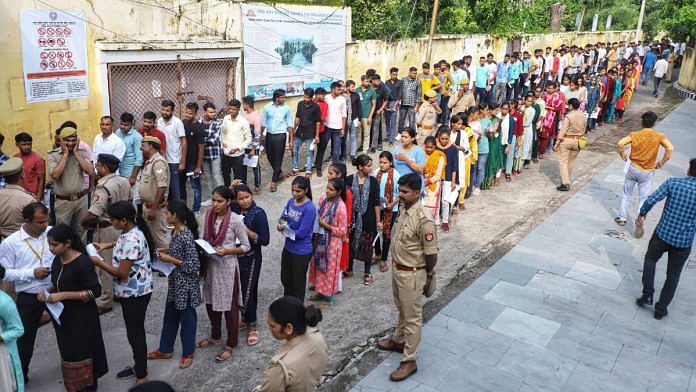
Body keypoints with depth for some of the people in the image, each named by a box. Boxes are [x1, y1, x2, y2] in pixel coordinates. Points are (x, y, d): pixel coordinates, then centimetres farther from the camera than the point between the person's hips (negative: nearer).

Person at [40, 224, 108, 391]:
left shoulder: (82, 263, -23)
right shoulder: (57, 259, 0)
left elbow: (95, 291, -22)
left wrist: (63, 295, -25)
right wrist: (47, 291, -4)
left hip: (81, 318, -7)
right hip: (62, 316, 7)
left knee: (80, 355, 4)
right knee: (68, 353, 19)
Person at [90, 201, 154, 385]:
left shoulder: (131, 240, -29)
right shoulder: (129, 231, 1)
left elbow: (121, 273, -25)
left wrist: (98, 262, -14)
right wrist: (107, 245, 11)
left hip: (135, 293, -10)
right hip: (131, 291, 10)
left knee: (135, 332, 3)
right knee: (134, 330, 22)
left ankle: (142, 377, 17)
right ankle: (138, 366, 38)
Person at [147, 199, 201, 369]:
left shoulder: (186, 236, -25)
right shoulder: (175, 232, 2)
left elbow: (194, 265, -25)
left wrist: (170, 259, -21)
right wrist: (166, 252, 2)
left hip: (186, 284, -9)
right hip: (175, 282, 9)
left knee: (187, 317, 9)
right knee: (170, 316, 21)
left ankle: (188, 353, 27)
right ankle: (165, 349, 37)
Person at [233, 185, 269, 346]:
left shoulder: (258, 214, -15)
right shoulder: (234, 210, -1)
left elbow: (265, 240, -17)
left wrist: (247, 231, -26)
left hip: (251, 258, -5)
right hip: (236, 256, 5)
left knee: (248, 292, -2)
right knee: (239, 290, 14)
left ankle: (252, 327, 14)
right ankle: (245, 319, 34)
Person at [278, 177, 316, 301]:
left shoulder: (309, 208, -24)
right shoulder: (291, 201, -2)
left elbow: (301, 233, -25)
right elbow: (283, 217, 7)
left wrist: (284, 229, -15)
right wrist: (281, 223, -15)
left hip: (301, 252, -7)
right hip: (288, 247, 8)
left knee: (297, 283, 11)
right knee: (285, 278, 24)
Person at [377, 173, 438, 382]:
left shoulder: (423, 220, -28)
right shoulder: (403, 209, -1)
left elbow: (431, 253, -21)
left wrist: (428, 273, -5)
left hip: (411, 274, -8)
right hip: (397, 269, 8)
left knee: (412, 317, 5)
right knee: (402, 310, 27)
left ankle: (409, 361, 16)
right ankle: (399, 340, 47)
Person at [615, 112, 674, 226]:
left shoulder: (634, 134, -9)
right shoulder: (659, 136, -9)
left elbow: (620, 144, -23)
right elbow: (670, 148, -21)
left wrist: (623, 155, -6)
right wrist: (662, 162, -9)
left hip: (633, 168, 1)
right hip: (648, 172, 0)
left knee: (627, 195, 17)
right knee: (644, 198, 11)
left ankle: (622, 218, 23)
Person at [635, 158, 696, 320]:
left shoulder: (672, 182, -10)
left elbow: (651, 200, -15)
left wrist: (641, 215, 0)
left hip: (662, 234, 0)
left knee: (650, 260, 28)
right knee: (673, 275, 17)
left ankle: (647, 295, 19)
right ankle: (661, 309, 24)